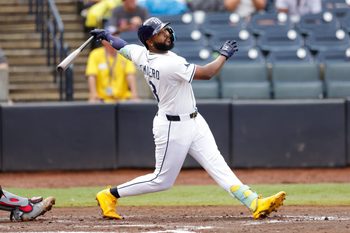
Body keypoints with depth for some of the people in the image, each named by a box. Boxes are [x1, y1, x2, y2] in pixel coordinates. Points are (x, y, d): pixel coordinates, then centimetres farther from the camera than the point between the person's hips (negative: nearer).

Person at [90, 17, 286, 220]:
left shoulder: (141, 55, -3)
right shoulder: (169, 64, -28)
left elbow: (121, 45, 16)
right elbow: (206, 73, -23)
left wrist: (106, 36, 34)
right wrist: (224, 55, -9)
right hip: (173, 128, -9)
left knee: (217, 164, -2)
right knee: (163, 180, 3)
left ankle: (255, 203, -11)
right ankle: (110, 195, 17)